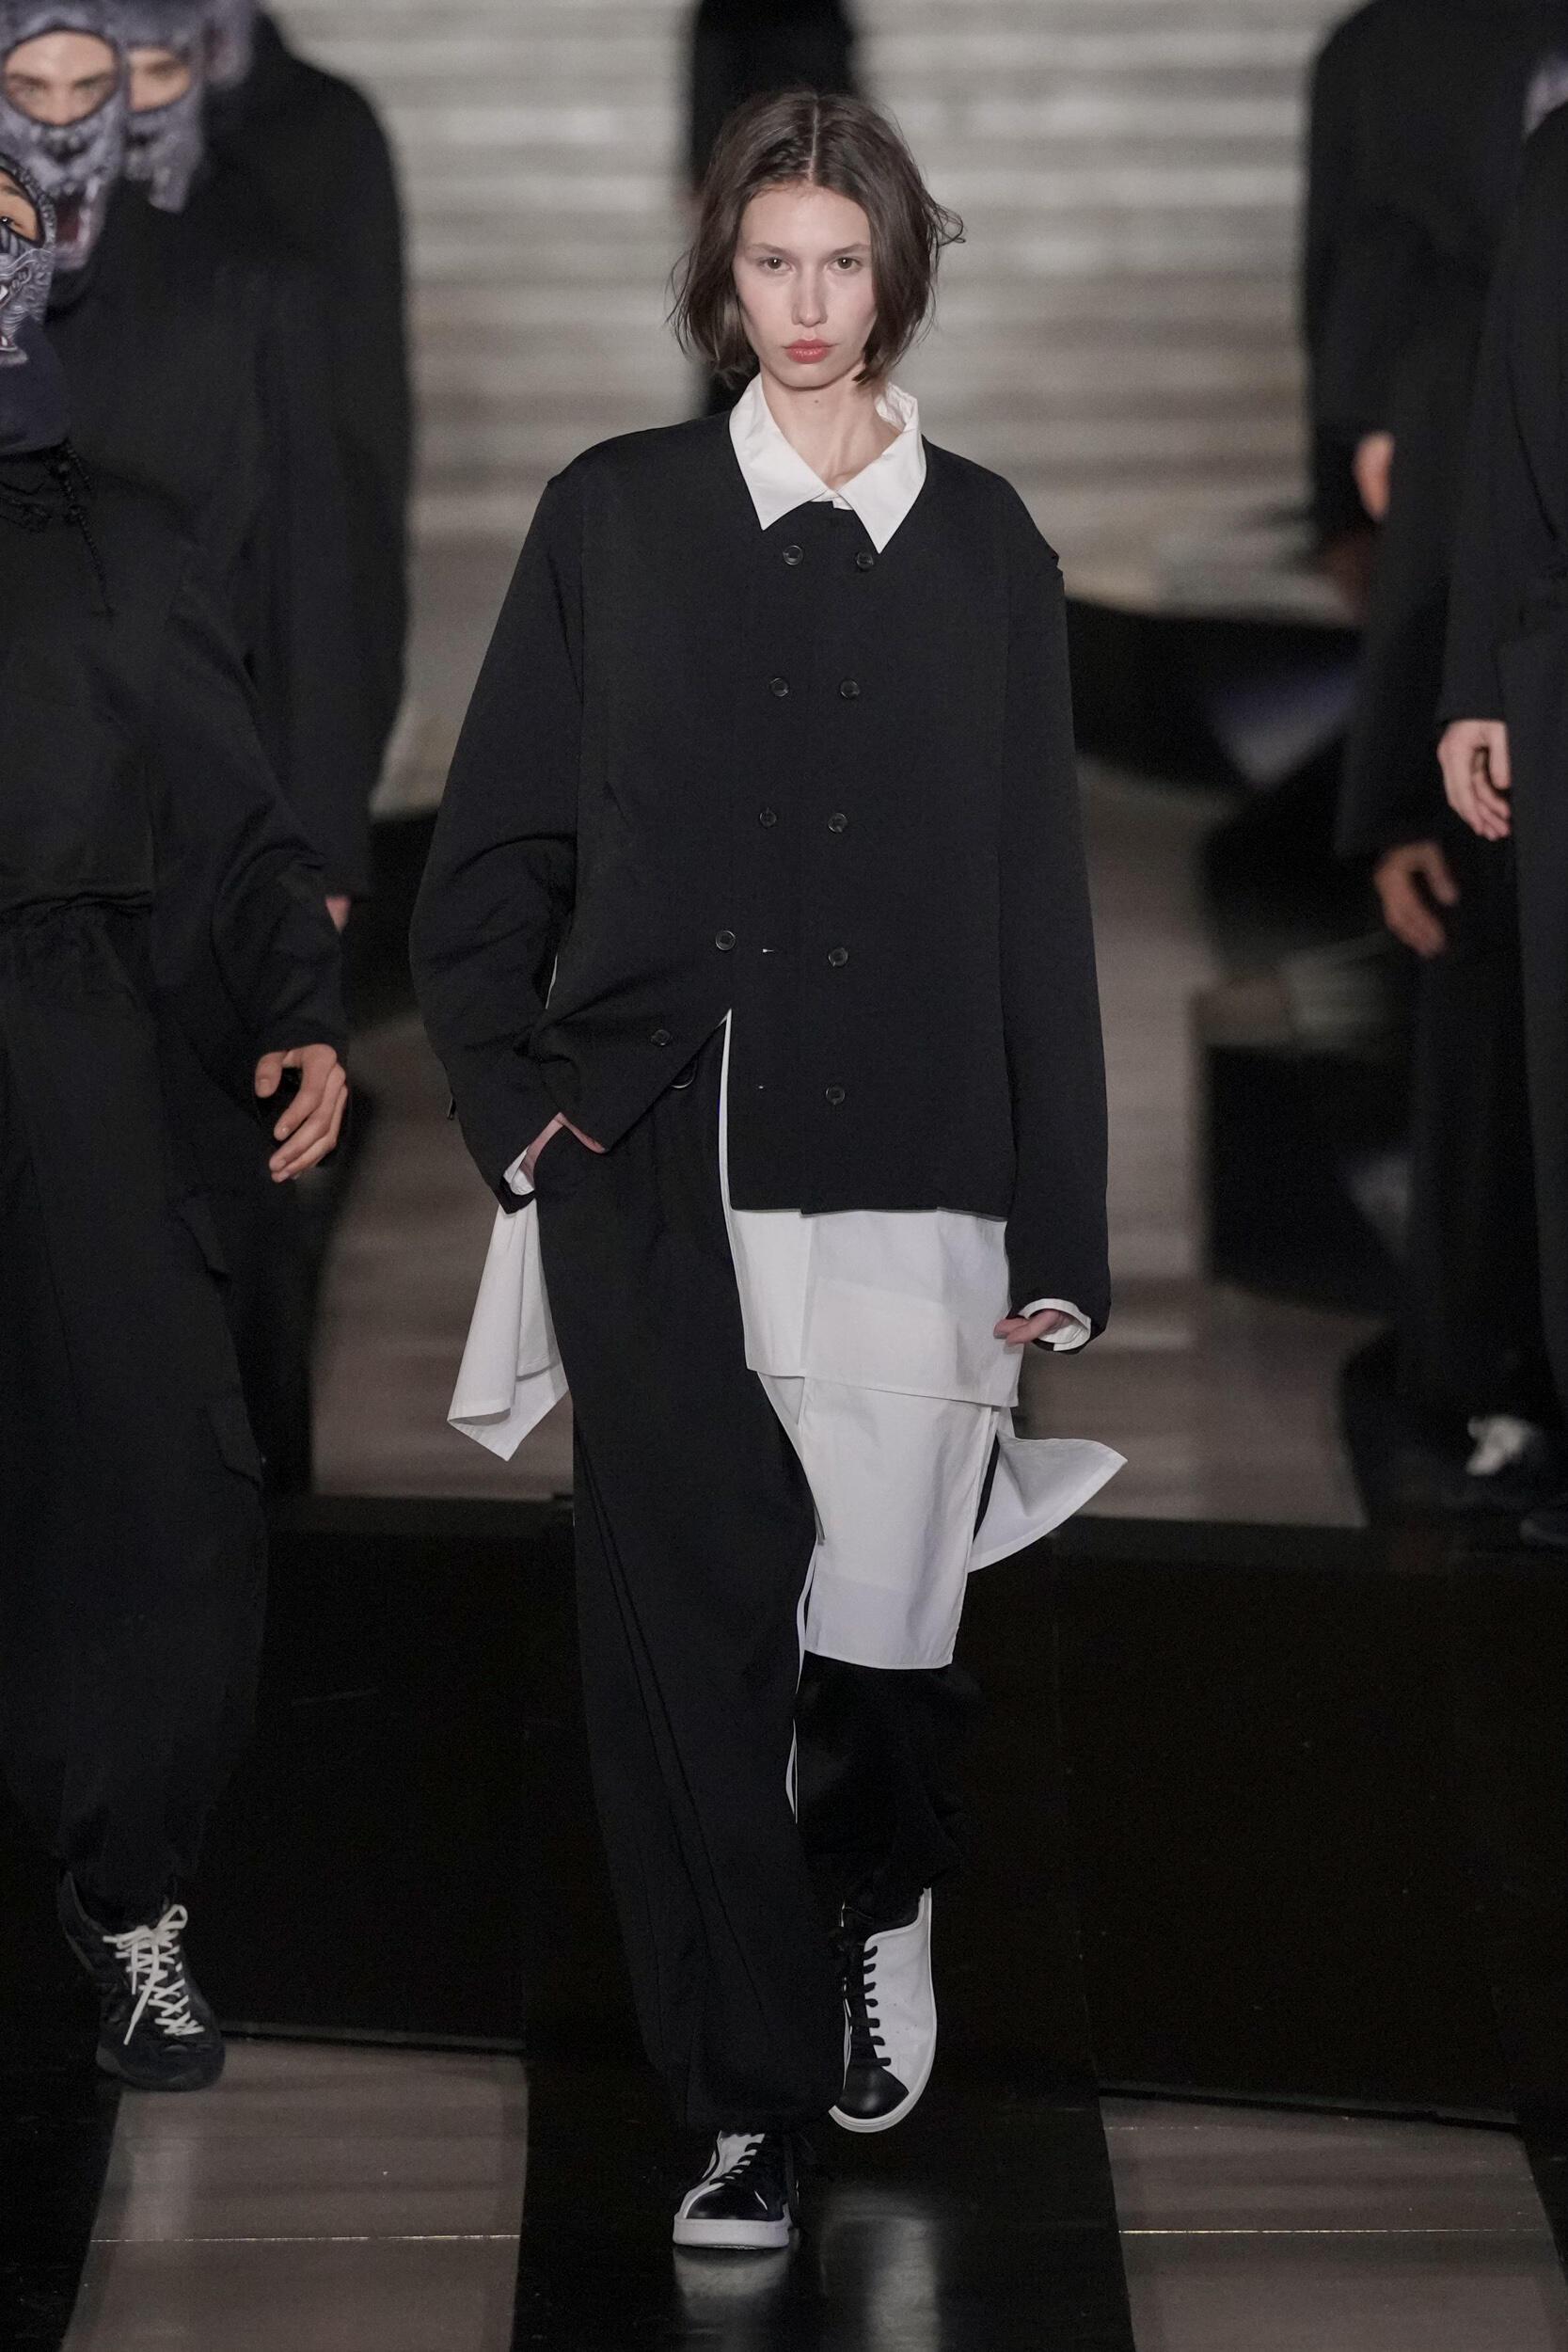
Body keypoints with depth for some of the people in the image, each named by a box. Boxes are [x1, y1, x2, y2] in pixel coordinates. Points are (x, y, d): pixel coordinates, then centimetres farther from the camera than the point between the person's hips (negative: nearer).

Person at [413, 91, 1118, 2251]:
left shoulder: (981, 546, 8)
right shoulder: (614, 520, 7)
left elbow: (1036, 897, 7)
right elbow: (490, 856, 10)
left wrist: (1057, 1235, 4)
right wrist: (517, 1100, -2)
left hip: (902, 1178, 0)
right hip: (656, 1181, 0)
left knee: (884, 1621, 2)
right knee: (683, 1645, -3)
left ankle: (891, 1904, 36)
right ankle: (750, 2109, 6)